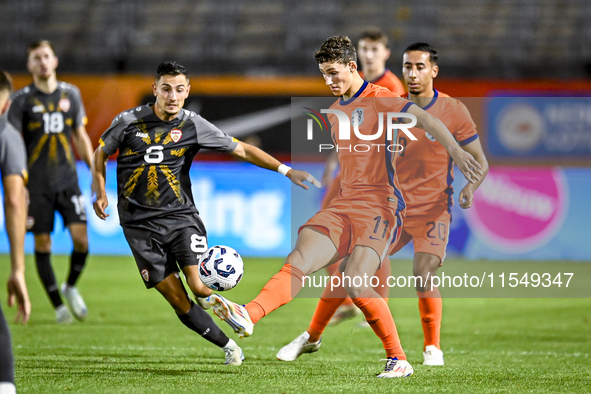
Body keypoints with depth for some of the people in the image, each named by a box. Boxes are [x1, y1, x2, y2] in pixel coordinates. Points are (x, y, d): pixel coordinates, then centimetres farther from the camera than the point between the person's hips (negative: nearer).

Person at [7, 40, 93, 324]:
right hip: (37, 184, -2)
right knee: (42, 242, 0)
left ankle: (71, 287, 17)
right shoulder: (22, 99, -2)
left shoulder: (70, 94, 7)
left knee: (81, 237, -10)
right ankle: (57, 304, 12)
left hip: (68, 179, 2)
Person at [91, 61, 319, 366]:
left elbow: (242, 150, 2)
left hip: (180, 215, 0)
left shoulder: (193, 126, -2)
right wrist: (101, 193, -3)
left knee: (200, 289, -20)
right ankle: (228, 346, 12)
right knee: (179, 302, -4)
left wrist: (286, 170, -4)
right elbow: (100, 155, 12)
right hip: (140, 224, 0)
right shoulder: (129, 121, -3)